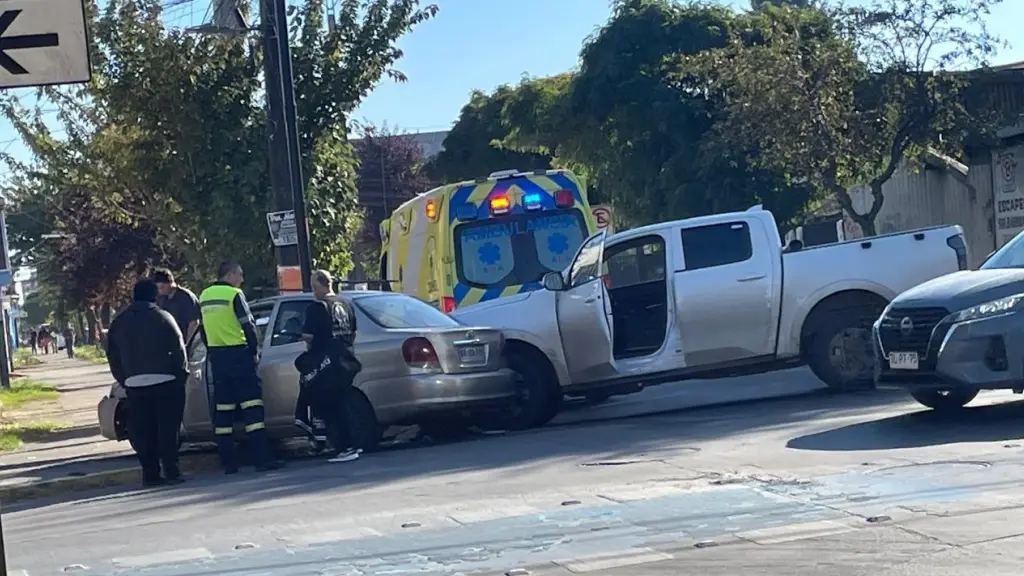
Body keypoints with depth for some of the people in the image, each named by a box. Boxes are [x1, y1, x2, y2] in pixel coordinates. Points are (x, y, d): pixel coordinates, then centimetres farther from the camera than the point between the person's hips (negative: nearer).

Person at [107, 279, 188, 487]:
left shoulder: (118, 322, 11)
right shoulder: (162, 317, -2)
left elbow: (113, 356, 12)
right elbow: (178, 349, -4)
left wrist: (124, 380, 17)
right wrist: (182, 374, 5)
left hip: (134, 383, 3)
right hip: (165, 381, -3)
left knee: (142, 431, 6)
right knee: (167, 428, 0)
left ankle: (150, 473, 4)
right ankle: (171, 470, -4)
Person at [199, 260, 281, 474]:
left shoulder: (205, 296, 12)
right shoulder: (234, 295, -10)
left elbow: (204, 328, 17)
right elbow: (248, 325, -11)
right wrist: (255, 350, 1)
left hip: (216, 357, 7)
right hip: (238, 354, -7)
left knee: (223, 408, 9)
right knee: (251, 404, -6)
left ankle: (228, 462, 8)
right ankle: (261, 458, -10)